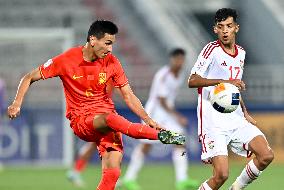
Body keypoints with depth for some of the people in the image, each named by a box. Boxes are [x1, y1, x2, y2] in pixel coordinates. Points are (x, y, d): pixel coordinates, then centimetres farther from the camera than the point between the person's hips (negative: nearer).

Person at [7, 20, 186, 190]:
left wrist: (148, 119, -8)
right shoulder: (67, 60, -7)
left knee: (112, 171, -18)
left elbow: (128, 96, 5)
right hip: (81, 121, -3)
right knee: (111, 118, -37)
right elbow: (30, 78, 2)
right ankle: (162, 135, -35)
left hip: (106, 119, 3)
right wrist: (17, 103, -12)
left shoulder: (112, 62, 0)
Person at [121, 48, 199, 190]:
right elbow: (161, 101, -25)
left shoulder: (180, 74, 4)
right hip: (154, 111, -7)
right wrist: (177, 116, -29)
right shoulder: (162, 76, -21)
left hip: (169, 112, 7)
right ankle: (129, 179, 11)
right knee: (146, 145, -2)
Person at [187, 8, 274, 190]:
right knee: (221, 174, -18)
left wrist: (245, 113, 20)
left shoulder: (241, 53, 13)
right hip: (213, 122, -7)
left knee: (266, 156, -7)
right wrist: (224, 81, -29)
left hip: (236, 119, 7)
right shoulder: (212, 49, -10)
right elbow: (192, 81, -20)